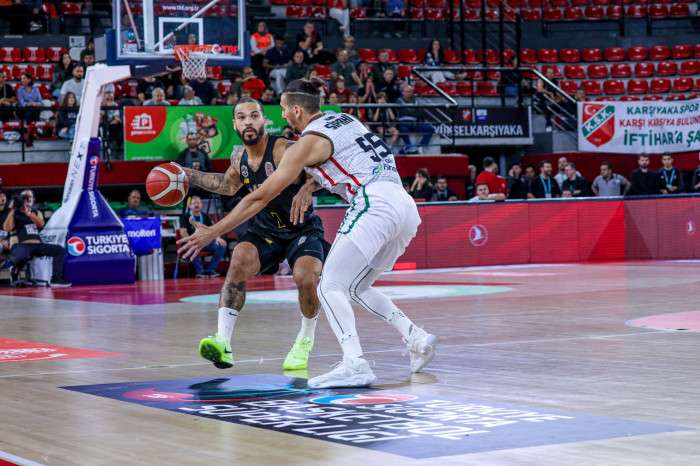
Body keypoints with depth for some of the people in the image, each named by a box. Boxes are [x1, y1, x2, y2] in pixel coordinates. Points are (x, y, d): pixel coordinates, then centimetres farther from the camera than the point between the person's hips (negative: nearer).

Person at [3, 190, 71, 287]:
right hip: (24, 245, -5)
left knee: (60, 250, -15)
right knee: (19, 256, -41)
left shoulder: (37, 213, 21)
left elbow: (41, 224, -2)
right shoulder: (15, 214, 10)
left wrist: (28, 213, -12)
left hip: (38, 245, 5)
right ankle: (15, 269, -2)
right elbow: (7, 228, -8)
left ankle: (56, 279, -18)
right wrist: (12, 210, -8)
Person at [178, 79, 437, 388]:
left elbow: (261, 197, 0)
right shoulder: (345, 120, 21)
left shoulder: (308, 142, -1)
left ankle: (354, 364, -20)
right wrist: (307, 187, 29)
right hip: (405, 205, 8)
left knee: (331, 287, -3)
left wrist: (211, 232, 5)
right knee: (357, 287, 20)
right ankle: (415, 337, 10)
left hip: (374, 206, -8)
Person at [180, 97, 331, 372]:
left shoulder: (285, 149, -22)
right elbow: (228, 186, 23)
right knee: (238, 263, -22)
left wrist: (307, 188, -55)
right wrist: (189, 176, 18)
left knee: (306, 278, -26)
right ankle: (223, 343, -30)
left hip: (303, 228, -5)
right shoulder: (239, 160, 0)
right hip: (265, 228, 5)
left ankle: (305, 341, 5)